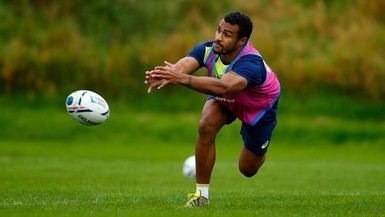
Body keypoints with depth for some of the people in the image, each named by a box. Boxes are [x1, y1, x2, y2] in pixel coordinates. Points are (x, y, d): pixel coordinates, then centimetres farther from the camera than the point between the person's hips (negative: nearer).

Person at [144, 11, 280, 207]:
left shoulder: (251, 64, -46)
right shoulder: (208, 49, -30)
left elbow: (224, 87, -65)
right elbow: (182, 66, -47)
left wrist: (182, 79, -76)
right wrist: (164, 77, -72)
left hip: (259, 108, -3)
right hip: (224, 101, 3)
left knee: (247, 169, 5)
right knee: (206, 126, -28)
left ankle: (260, 154, 45)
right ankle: (202, 194, -15)